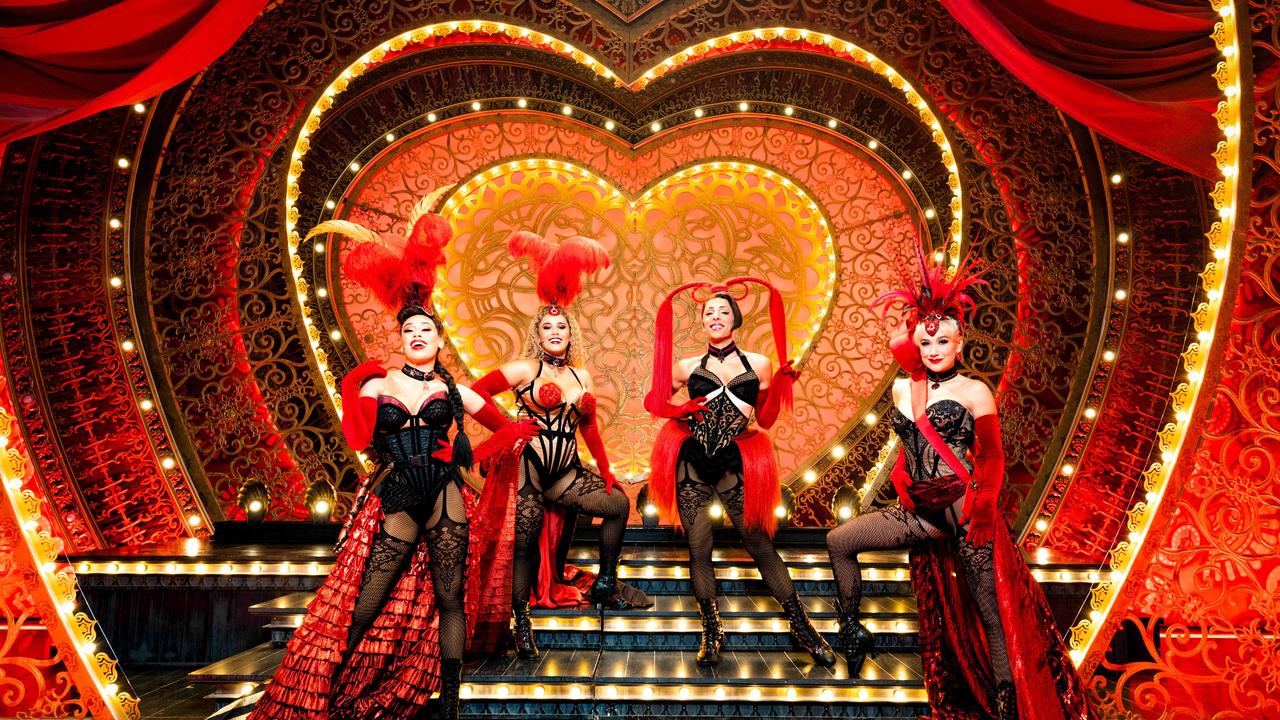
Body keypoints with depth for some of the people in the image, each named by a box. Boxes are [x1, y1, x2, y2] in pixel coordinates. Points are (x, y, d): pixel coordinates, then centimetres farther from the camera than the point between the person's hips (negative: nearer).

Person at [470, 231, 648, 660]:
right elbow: (475, 394, -8)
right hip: (528, 467, -6)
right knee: (525, 542, -8)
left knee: (618, 503, 6)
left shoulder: (581, 375, 14)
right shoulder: (524, 369, -3)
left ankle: (605, 585, 18)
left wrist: (605, 471, 16)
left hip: (566, 471, 6)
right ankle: (520, 623, 5)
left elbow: (589, 426, 18)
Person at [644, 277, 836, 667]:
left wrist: (780, 385, -5)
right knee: (698, 549, 4)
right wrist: (682, 411, -3)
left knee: (760, 544, 1)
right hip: (691, 464, 1)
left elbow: (765, 420, 9)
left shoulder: (758, 364, 7)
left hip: (735, 465, -1)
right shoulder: (688, 367, 7)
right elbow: (652, 401, 15)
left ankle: (801, 626, 14)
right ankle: (711, 632, 19)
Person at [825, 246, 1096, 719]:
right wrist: (904, 485, 10)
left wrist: (981, 512, -14)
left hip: (962, 511, -6)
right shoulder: (903, 389, 11)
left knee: (991, 616, 1)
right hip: (921, 510, 6)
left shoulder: (974, 392, -4)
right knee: (838, 542, 3)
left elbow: (992, 459, -5)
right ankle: (853, 630, 15)